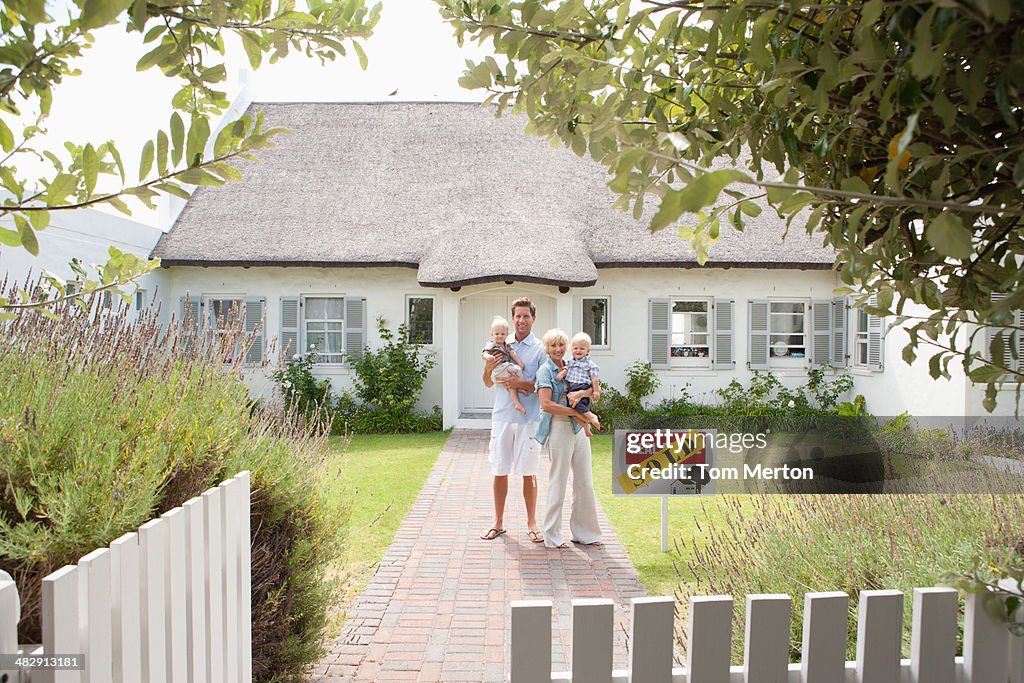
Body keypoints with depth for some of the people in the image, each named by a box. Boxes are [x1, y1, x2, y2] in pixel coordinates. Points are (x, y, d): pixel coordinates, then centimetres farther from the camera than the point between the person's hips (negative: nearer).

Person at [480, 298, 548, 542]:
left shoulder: (540, 349, -1)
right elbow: (488, 384, 14)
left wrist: (520, 383, -19)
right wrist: (488, 370, -6)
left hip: (528, 419, -3)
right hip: (501, 416, 3)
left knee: (529, 473, 5)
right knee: (499, 471, 9)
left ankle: (532, 523, 20)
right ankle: (498, 522, 22)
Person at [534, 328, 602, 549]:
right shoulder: (545, 370, -5)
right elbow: (546, 404, -16)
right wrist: (575, 412, -16)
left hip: (579, 428, 6)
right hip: (559, 428, -6)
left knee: (585, 482, 10)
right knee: (558, 483, 0)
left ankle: (584, 532, 24)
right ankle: (552, 536, 13)